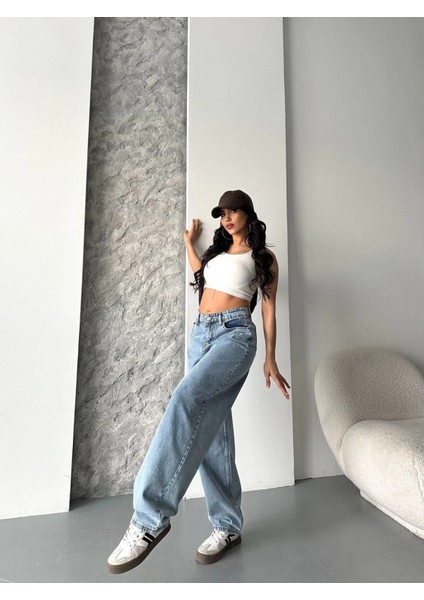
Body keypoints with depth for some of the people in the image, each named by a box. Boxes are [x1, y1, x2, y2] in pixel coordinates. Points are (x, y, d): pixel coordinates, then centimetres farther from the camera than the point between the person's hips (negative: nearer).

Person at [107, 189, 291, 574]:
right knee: (209, 430, 1)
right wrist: (189, 242, 47)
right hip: (200, 333, 6)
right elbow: (199, 272, 44)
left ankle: (151, 516, -24)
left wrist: (270, 360, 1)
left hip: (235, 333, -6)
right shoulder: (217, 251, 25)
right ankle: (228, 525, 13)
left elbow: (269, 308, 5)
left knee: (187, 398, -30)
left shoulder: (264, 257, 9)